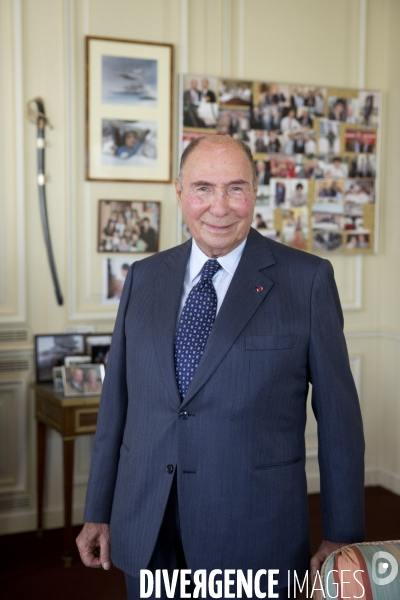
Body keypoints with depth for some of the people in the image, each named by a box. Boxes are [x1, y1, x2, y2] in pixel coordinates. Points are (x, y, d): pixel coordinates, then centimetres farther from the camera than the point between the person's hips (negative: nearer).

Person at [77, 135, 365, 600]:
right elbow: (117, 399, 8)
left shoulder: (307, 279, -6)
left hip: (254, 533, -3)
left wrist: (343, 537, -2)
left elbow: (338, 414, -4)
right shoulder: (144, 278, 5)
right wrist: (98, 511, 10)